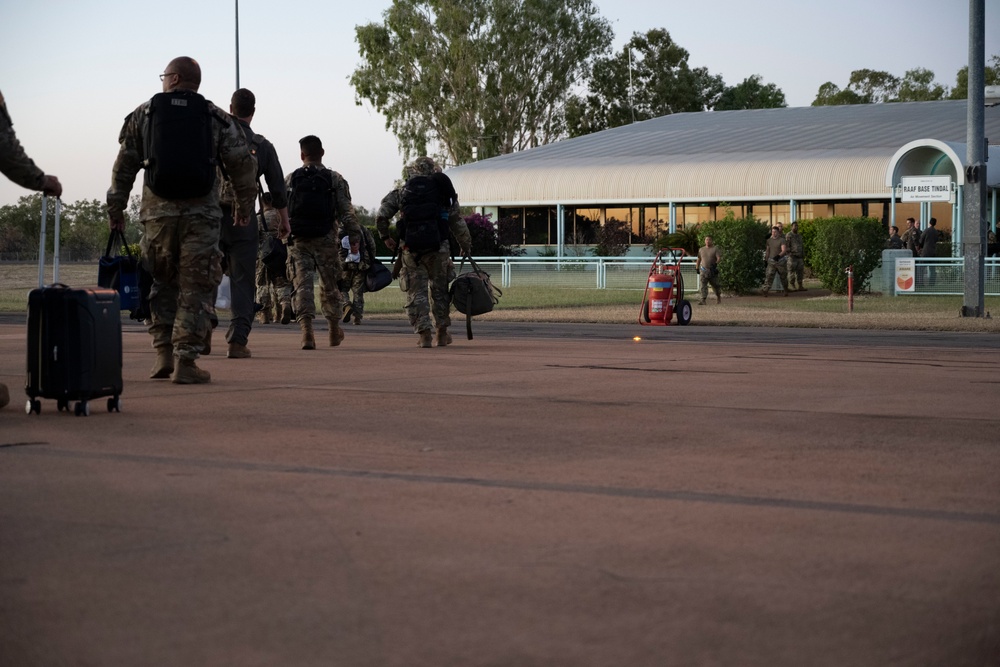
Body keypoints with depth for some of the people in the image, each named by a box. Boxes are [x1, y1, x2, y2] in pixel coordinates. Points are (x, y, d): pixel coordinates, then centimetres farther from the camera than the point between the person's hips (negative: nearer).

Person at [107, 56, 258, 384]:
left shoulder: (143, 114, 7)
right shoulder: (217, 118, 6)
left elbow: (124, 165, 7)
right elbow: (242, 164, 4)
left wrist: (116, 208, 13)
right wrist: (245, 204, 16)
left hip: (157, 212, 1)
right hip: (202, 214, -1)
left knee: (162, 283, 16)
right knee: (196, 289, 2)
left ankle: (164, 353, 10)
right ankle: (185, 361, -4)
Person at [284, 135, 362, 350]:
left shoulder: (290, 180, 5)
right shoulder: (335, 180, 0)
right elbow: (347, 212, -4)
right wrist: (355, 237, -1)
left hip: (298, 241, 0)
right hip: (326, 241, 0)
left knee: (302, 285, -3)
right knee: (330, 285, 14)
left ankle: (306, 331, -20)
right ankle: (334, 330, 29)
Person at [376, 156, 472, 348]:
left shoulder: (401, 193, 7)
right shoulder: (443, 192, 8)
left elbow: (381, 216, 1)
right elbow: (457, 223, 9)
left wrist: (385, 237, 15)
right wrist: (466, 245, 20)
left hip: (411, 250, -1)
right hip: (438, 248, 1)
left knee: (416, 292, 6)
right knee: (440, 289, 15)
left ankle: (424, 333, -2)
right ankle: (442, 333, 17)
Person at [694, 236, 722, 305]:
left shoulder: (715, 249, -1)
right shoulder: (701, 250, 13)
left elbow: (719, 258, -10)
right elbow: (698, 259, 21)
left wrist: (716, 263, -28)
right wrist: (697, 268, 17)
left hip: (713, 270, -2)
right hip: (703, 270, 2)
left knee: (715, 285, 10)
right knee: (703, 285, -11)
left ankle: (718, 297, 35)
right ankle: (703, 300, -17)